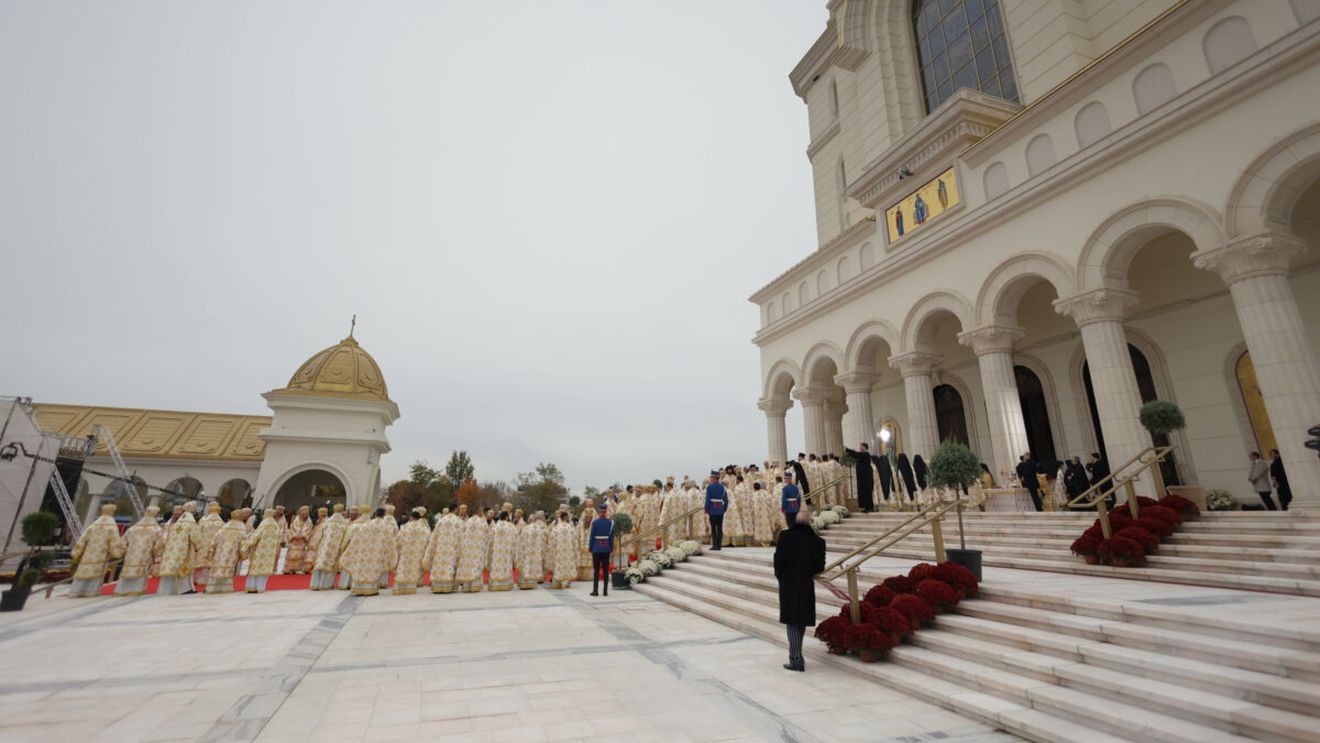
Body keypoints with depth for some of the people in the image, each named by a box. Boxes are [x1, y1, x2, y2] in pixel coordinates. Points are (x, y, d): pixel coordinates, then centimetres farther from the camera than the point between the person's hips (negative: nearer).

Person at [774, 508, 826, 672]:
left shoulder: (785, 536, -11)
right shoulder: (817, 541, -6)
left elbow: (778, 559, -10)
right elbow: (820, 567, -3)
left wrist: (780, 577, 7)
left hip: (788, 585, -2)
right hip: (806, 586, 2)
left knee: (792, 622, 6)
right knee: (802, 621, 17)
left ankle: (796, 660, 1)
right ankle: (796, 657, 29)